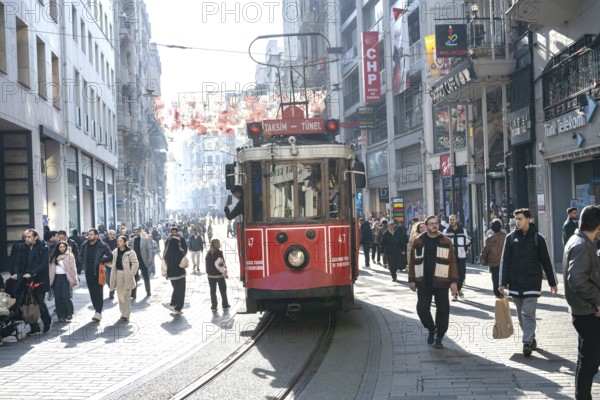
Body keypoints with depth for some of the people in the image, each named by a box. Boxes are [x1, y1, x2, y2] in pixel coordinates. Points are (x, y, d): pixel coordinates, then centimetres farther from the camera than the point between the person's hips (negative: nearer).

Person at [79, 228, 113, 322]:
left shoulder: (102, 246, -8)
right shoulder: (84, 245, 5)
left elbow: (110, 257, -7)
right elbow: (80, 256, 20)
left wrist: (101, 261, -11)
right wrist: (85, 263, 7)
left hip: (98, 271, -5)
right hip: (88, 272, 5)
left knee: (99, 292, -6)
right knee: (92, 292, 9)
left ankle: (98, 312, -6)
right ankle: (97, 310, 19)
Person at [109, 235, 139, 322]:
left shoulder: (130, 252, -9)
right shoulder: (115, 252, 9)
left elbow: (135, 264, -9)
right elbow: (113, 262, 20)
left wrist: (131, 274, -13)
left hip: (127, 275, -6)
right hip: (118, 273, 6)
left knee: (126, 295, -7)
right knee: (120, 294, 10)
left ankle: (126, 315, -6)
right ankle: (123, 312, 22)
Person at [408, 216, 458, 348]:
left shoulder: (446, 242, 2)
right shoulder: (418, 242, 5)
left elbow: (452, 262, 0)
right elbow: (412, 262, 6)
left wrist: (453, 281, -6)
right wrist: (412, 280, 2)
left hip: (441, 282, -1)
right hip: (423, 283, 1)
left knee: (443, 310, 2)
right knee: (422, 309, 0)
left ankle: (439, 337, 15)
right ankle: (431, 329, 26)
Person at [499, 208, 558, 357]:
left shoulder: (537, 238, -1)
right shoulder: (511, 237, 4)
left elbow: (546, 261, 4)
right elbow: (504, 261, 2)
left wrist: (552, 282, 6)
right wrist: (503, 283, -4)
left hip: (532, 282, -3)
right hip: (515, 283, 3)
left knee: (528, 314, -9)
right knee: (521, 315, 11)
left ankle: (527, 344, -10)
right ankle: (531, 339, 26)